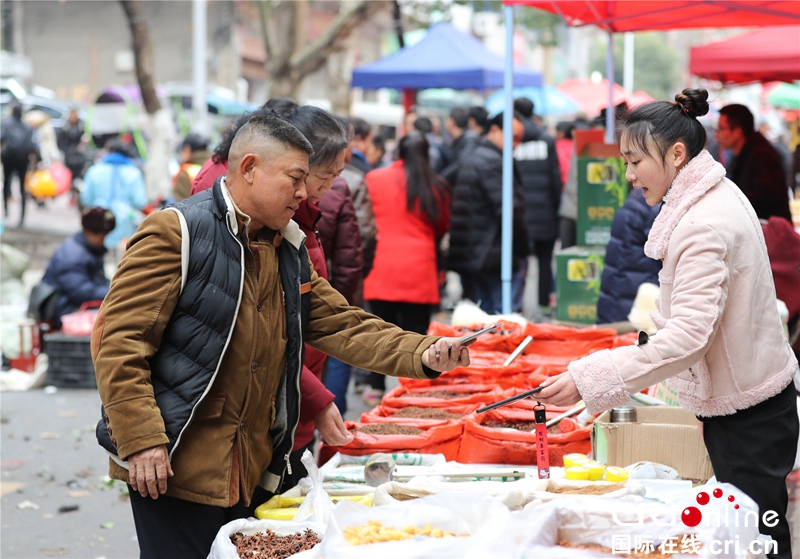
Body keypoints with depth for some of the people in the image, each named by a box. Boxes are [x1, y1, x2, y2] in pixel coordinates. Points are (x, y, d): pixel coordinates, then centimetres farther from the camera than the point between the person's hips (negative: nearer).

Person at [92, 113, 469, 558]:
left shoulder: (290, 249, 15)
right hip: (174, 468, -8)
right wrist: (141, 441, -20)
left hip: (251, 472, 8)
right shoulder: (176, 232, -10)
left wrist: (422, 355, -3)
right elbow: (120, 338, -14)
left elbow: (341, 325, 13)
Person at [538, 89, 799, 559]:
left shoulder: (706, 225, -23)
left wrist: (589, 381, -33)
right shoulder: (716, 199, 9)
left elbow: (689, 335, -31)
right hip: (740, 401, 10)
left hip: (748, 418, -10)